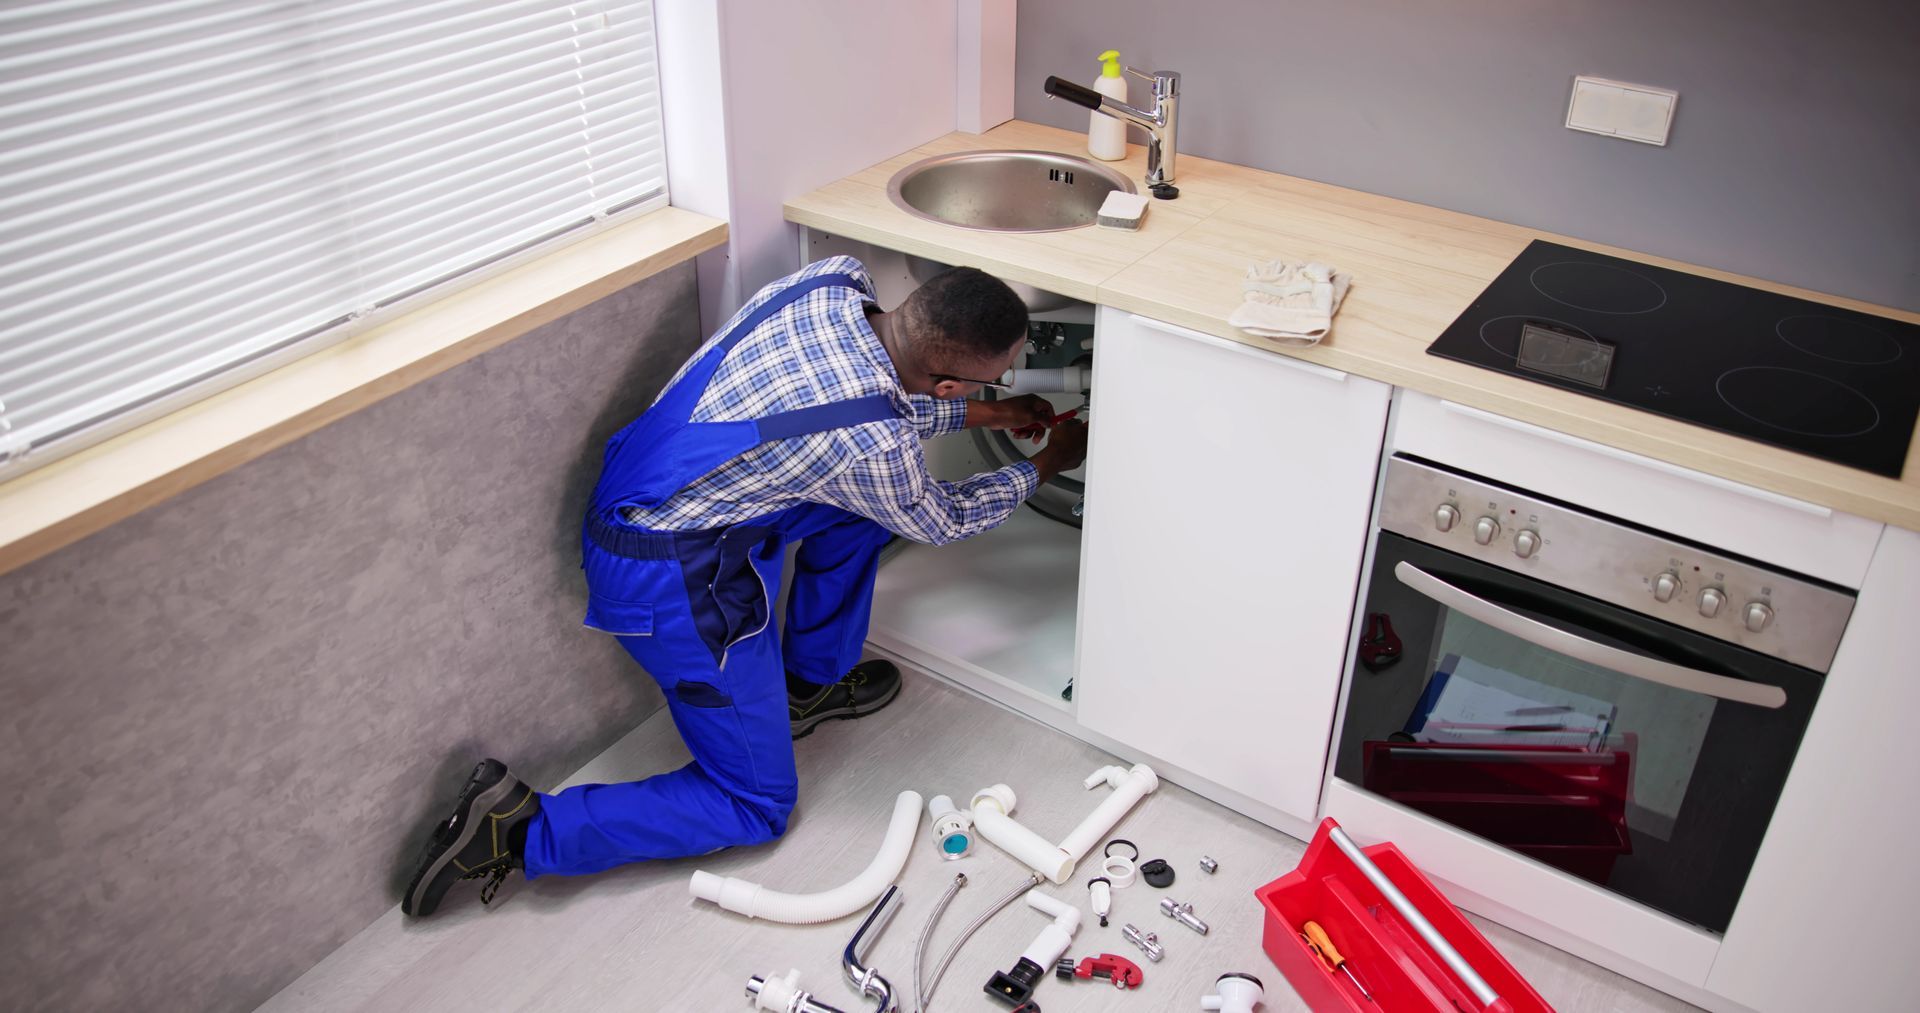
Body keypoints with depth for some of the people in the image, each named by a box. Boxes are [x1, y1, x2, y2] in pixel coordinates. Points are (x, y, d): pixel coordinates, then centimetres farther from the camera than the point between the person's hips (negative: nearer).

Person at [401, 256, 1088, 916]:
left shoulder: (832, 278, -8)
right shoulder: (873, 448, -28)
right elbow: (941, 522, -4)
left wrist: (981, 415, 17)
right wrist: (1042, 467, 12)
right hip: (671, 585, -8)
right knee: (758, 806, 6)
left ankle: (811, 681, 29)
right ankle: (521, 829, 2)